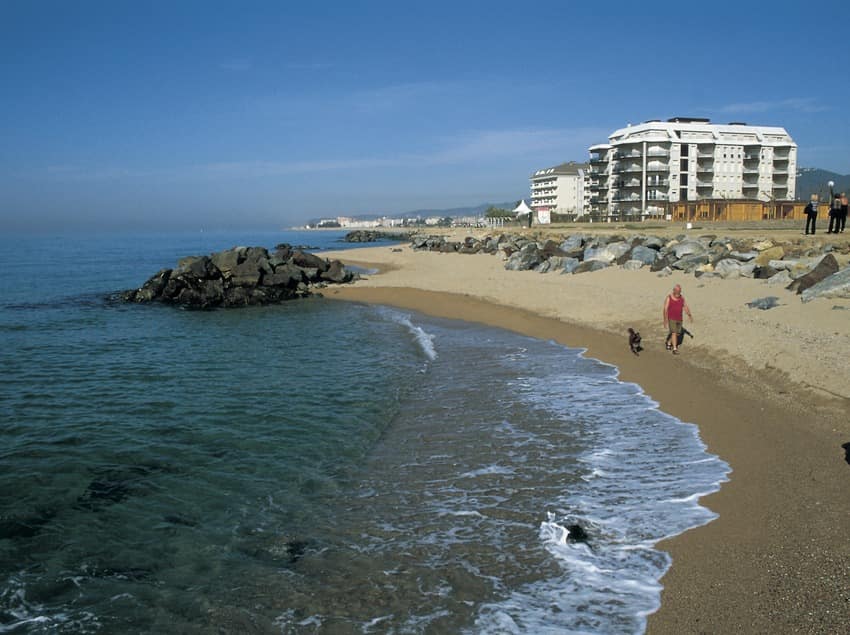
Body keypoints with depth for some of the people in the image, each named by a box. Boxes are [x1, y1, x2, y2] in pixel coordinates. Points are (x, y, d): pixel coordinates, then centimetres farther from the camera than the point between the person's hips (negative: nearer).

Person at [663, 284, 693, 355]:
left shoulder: (682, 297, 1)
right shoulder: (668, 298, -13)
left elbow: (685, 307, 0)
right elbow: (665, 310, -14)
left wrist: (689, 315, -13)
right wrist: (665, 320, -19)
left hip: (679, 319, 5)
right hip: (671, 319, -5)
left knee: (677, 333, 13)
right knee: (674, 333, -13)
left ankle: (669, 343, 35)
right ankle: (674, 349, -10)